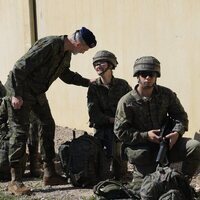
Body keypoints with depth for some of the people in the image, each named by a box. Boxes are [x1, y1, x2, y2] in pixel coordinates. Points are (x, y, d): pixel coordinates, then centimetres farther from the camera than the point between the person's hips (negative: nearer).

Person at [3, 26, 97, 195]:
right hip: (20, 90, -10)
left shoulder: (67, 53, 3)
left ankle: (49, 174, 18)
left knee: (48, 126, 9)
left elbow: (65, 74, 22)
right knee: (20, 132, -10)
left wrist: (88, 82, 16)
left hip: (38, 92, 10)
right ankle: (15, 181, -5)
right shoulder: (49, 46, -27)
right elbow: (21, 67, -28)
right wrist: (16, 95, -26)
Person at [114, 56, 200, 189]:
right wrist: (145, 136, -22)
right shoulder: (127, 102, -11)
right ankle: (137, 176, 18)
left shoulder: (166, 94, 0)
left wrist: (177, 132, -17)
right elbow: (120, 132, -12)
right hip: (141, 148, -3)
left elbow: (180, 116, 5)